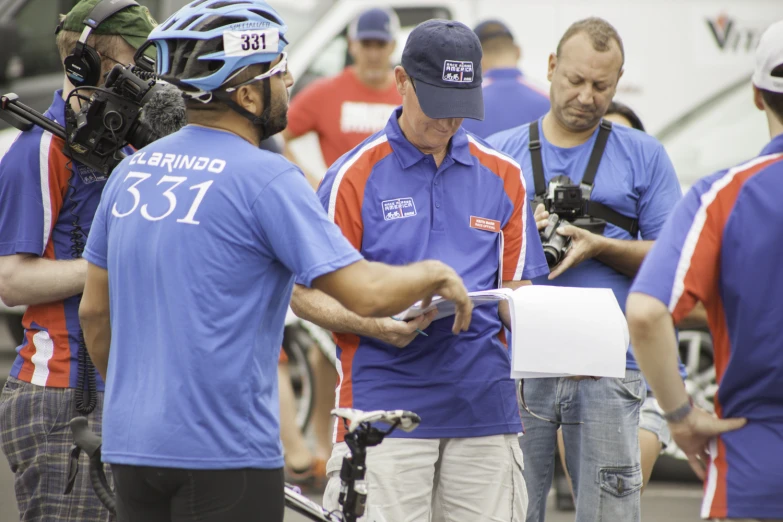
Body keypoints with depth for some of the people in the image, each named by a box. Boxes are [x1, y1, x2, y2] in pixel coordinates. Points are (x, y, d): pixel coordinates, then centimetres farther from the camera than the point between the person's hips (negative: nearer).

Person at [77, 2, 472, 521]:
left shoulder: (132, 170, 9)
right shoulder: (264, 177, -13)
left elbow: (94, 310, 16)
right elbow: (367, 293, -18)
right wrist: (436, 275, 1)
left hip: (130, 442, 7)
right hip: (224, 449, -7)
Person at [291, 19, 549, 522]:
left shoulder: (502, 175, 12)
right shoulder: (355, 175, 1)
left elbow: (515, 290, 15)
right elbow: (307, 294, 1)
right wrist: (379, 326, -18)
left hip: (484, 404, 3)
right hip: (384, 407, -3)